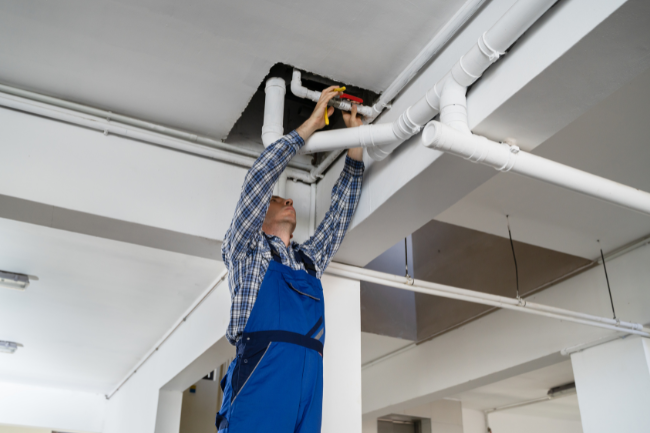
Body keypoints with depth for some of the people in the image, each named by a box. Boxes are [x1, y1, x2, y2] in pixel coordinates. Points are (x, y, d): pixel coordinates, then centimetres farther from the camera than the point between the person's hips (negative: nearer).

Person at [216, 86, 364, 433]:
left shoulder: (309, 259, 28)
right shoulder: (245, 248, 14)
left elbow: (340, 213, 29)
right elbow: (258, 177, 6)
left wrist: (355, 142, 28)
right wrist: (312, 123, 11)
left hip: (309, 387, 6)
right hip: (260, 383, -5)